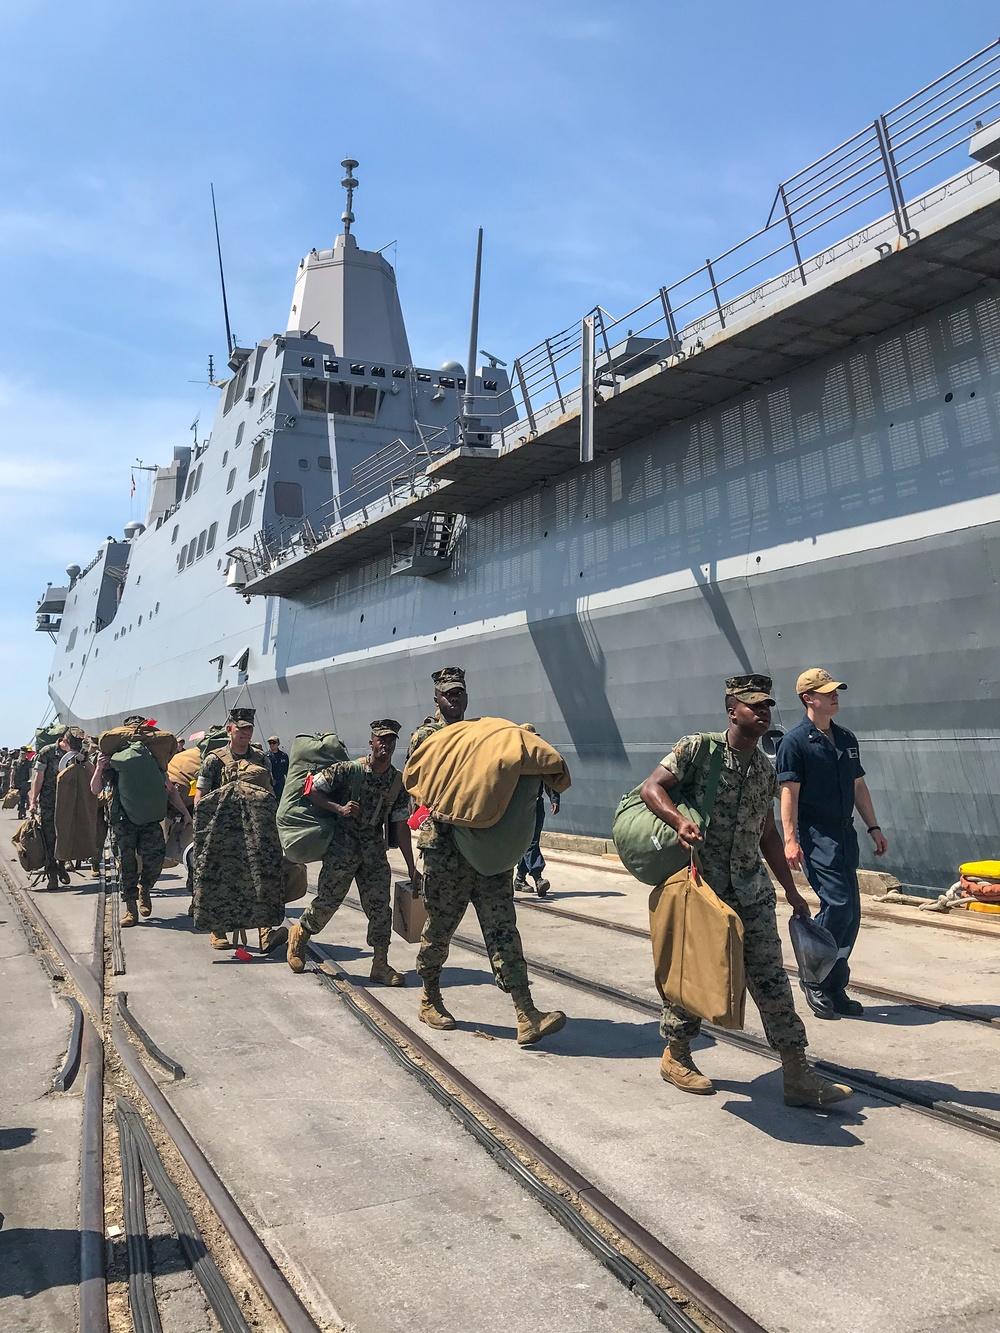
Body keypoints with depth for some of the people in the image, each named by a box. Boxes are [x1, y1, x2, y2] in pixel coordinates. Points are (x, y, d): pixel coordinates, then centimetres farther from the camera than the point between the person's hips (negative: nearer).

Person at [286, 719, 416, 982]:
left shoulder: (398, 782, 0)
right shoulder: (350, 770, -11)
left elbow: (401, 825, 3)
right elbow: (312, 789, -9)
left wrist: (411, 867, 1)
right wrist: (339, 808, -21)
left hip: (374, 852, 4)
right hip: (342, 847, -4)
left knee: (380, 906, 1)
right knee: (328, 900, 5)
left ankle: (380, 965, 11)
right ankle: (299, 934, 34)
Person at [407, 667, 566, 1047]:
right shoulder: (426, 736, 3)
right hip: (446, 847, -4)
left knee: (502, 927, -3)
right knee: (439, 927, 8)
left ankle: (527, 1018, -8)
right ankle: (430, 1000, 30)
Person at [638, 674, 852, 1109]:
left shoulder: (765, 771, 10)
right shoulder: (696, 749, -8)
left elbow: (768, 835, 18)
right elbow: (651, 787, -14)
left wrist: (791, 891, 19)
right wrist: (679, 820, -33)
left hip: (753, 893, 5)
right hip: (700, 888, -5)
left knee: (772, 979, 4)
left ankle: (797, 1077, 10)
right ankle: (676, 1056, 29)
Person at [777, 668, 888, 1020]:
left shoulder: (847, 739, 15)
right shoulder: (795, 741, -7)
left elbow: (858, 786, 20)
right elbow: (789, 793, -12)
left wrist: (873, 827, 15)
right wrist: (790, 839, -19)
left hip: (846, 835, 8)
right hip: (816, 836, -7)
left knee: (850, 914, 7)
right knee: (838, 905, -15)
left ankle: (834, 988, 18)